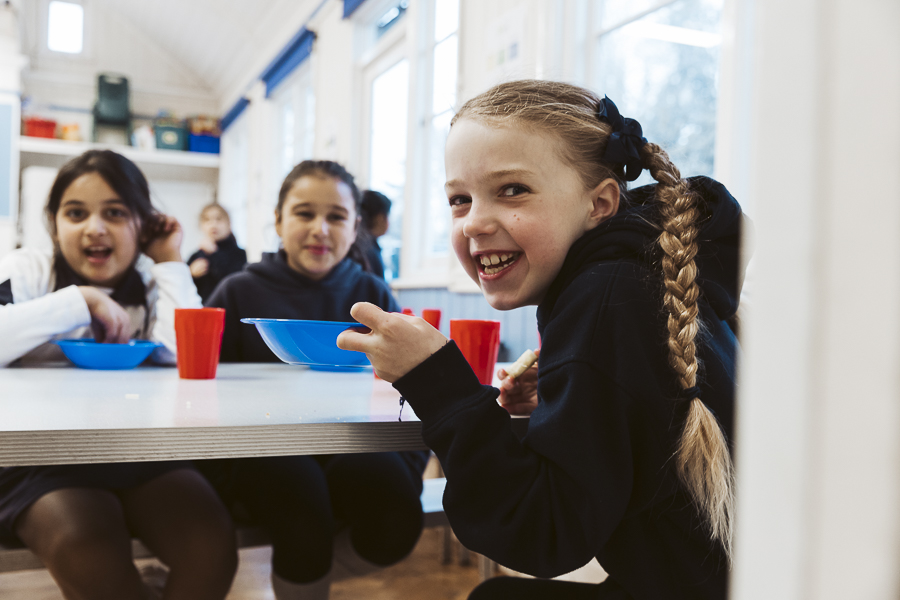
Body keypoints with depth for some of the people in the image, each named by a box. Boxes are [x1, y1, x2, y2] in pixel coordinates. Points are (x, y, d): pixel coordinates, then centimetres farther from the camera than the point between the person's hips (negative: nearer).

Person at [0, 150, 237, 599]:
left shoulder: (153, 283, 9)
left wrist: (170, 263, -5)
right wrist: (80, 300, -15)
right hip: (41, 457, -2)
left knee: (211, 545, -18)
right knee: (86, 548, -30)